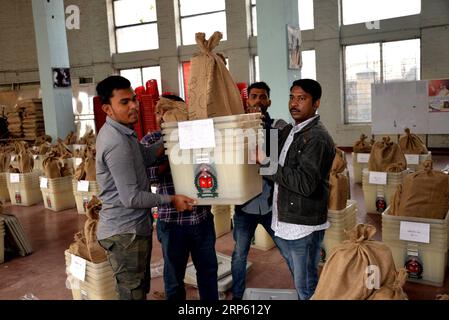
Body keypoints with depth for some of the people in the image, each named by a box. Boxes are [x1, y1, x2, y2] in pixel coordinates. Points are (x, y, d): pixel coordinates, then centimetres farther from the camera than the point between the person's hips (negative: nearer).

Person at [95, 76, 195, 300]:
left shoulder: (119, 131, 6)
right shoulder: (117, 143, -25)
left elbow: (144, 157, 12)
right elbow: (131, 198, -25)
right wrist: (171, 200, -15)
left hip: (132, 227, 10)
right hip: (125, 233, -10)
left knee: (141, 288, 24)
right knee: (133, 294, 5)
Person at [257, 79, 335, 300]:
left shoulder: (317, 138, -16)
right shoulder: (288, 131, 11)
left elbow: (305, 184, -25)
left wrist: (267, 163, -21)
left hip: (303, 226, -8)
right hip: (283, 222, 8)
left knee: (306, 288, 6)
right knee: (299, 281, 23)